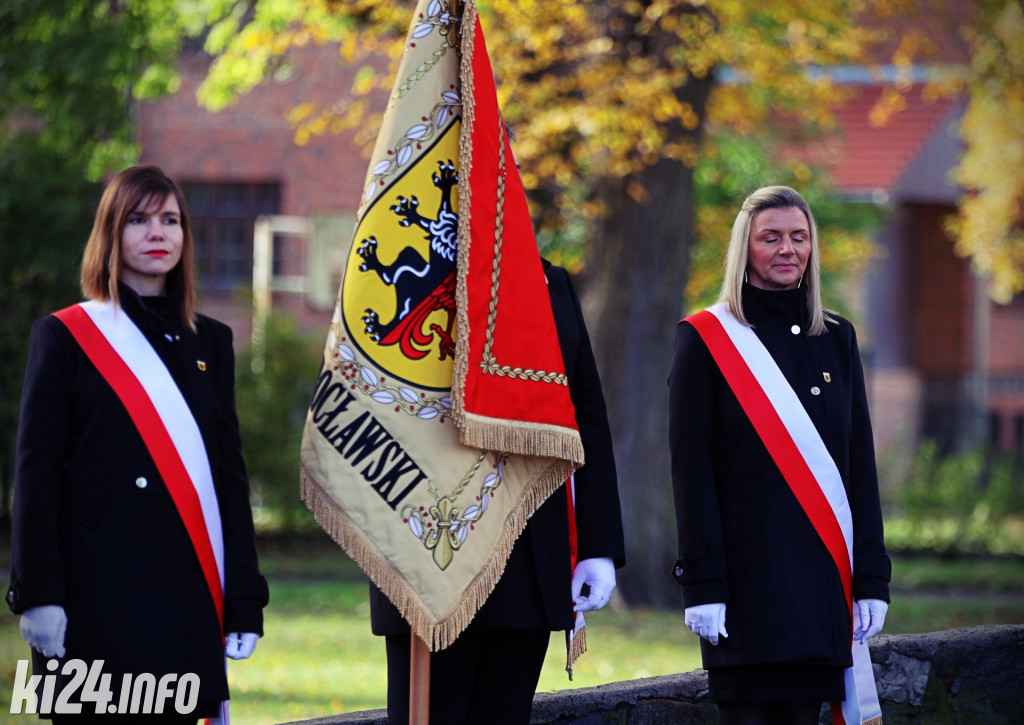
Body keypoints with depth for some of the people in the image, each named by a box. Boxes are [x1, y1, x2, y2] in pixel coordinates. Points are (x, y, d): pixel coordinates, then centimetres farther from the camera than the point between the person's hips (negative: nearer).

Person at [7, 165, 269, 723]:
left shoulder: (210, 342, 15)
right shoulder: (65, 337, 2)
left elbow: (230, 473, 13)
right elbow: (35, 473, -2)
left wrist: (244, 597, 5)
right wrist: (37, 593, -11)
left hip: (187, 594, 4)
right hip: (98, 592, -4)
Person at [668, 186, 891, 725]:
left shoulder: (836, 338, 13)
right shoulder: (706, 338, -1)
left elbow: (861, 463, 11)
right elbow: (691, 469, -5)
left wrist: (871, 578, 4)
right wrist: (702, 583, -12)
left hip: (822, 572, 4)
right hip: (746, 573, -4)